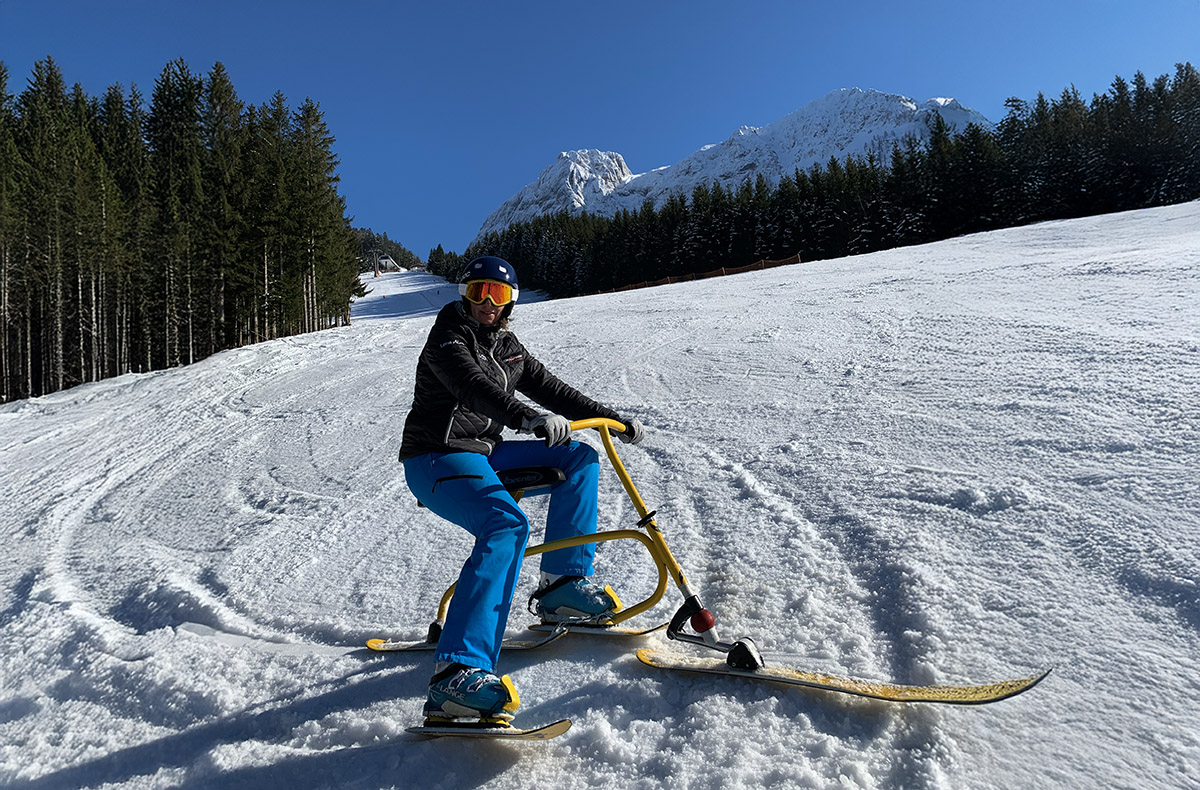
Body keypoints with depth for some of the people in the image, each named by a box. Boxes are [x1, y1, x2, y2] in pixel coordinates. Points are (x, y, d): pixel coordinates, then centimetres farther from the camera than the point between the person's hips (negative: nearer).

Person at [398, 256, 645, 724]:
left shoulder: (507, 346, 15)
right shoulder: (448, 338, -7)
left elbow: (551, 390, 18)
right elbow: (474, 387, -27)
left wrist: (614, 419, 15)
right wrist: (529, 418, -43)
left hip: (484, 454, 8)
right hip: (437, 460, -8)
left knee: (579, 459, 4)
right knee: (506, 526, -34)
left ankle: (563, 584, 1)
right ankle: (458, 672, -41)